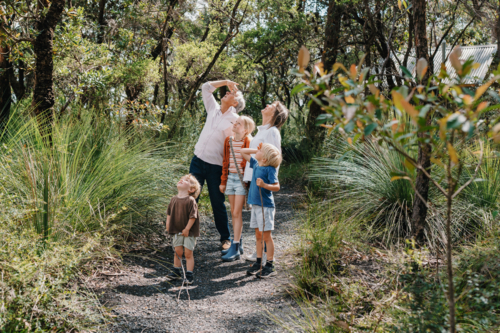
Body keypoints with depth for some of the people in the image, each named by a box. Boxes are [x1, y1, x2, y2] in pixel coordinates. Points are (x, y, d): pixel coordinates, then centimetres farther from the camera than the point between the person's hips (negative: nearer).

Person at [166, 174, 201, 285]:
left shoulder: (191, 201, -16)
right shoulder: (174, 200, 3)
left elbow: (193, 216, -16)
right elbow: (169, 213, 13)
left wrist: (187, 229, -15)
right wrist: (168, 224, 4)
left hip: (189, 232, -5)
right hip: (177, 231, 5)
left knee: (188, 253, 1)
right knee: (177, 251, 14)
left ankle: (189, 274, 11)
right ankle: (176, 271, 31)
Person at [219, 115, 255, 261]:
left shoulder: (248, 142, -10)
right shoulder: (228, 141, 8)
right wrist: (223, 181, 15)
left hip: (242, 179, -6)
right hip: (230, 178, 6)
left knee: (237, 213, -7)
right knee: (233, 212, 11)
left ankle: (235, 250, -4)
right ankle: (238, 243, 22)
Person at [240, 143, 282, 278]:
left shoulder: (270, 169, -14)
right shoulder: (255, 164, 8)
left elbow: (277, 187, -17)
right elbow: (243, 152, 20)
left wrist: (264, 185, -32)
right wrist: (258, 150, 10)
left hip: (266, 206, -7)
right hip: (255, 205, 7)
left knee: (266, 236, -1)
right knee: (258, 235, 14)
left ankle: (270, 266, 7)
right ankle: (258, 263, 23)